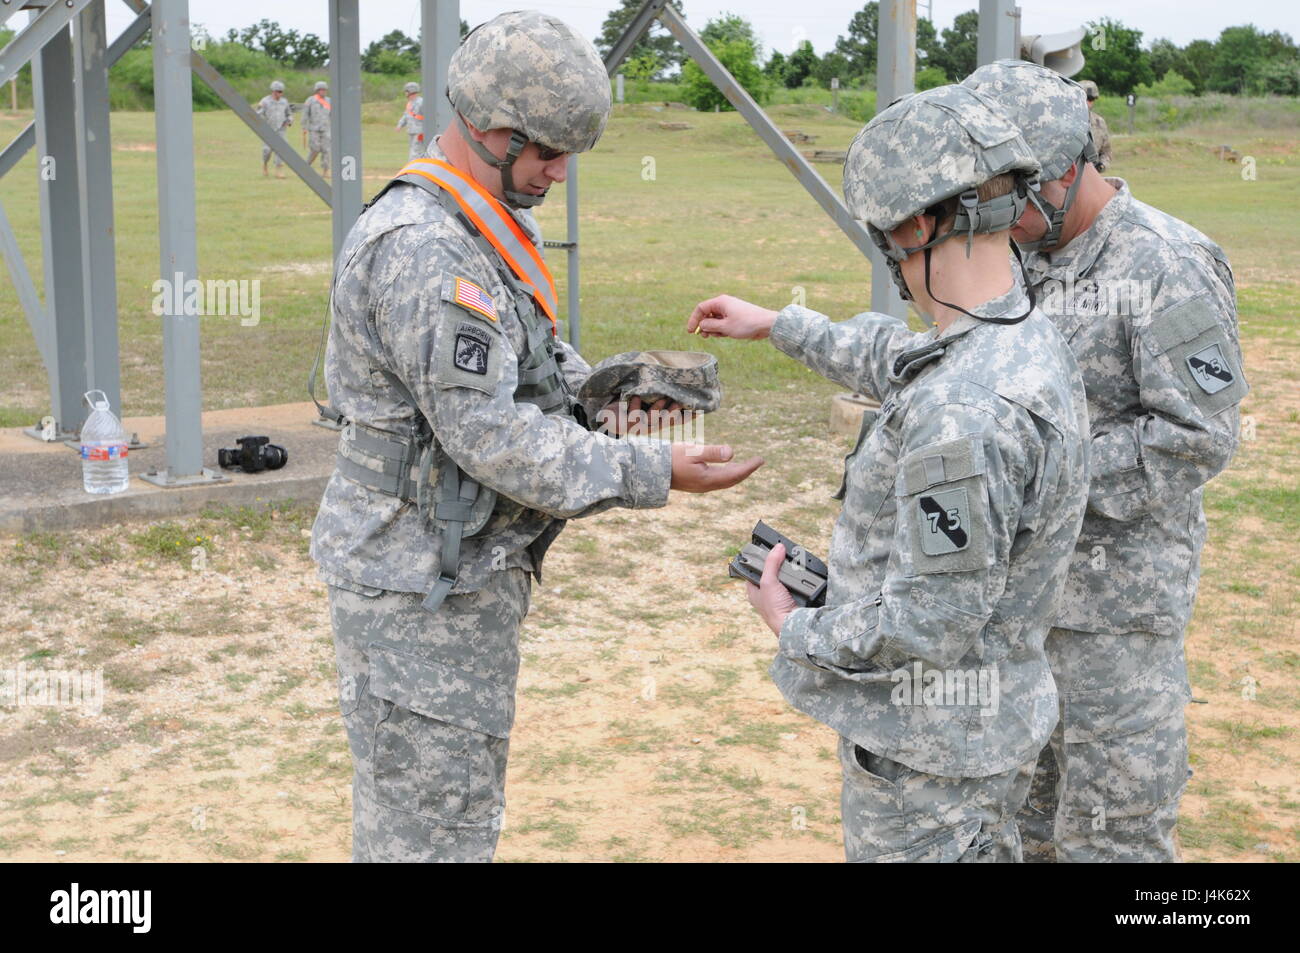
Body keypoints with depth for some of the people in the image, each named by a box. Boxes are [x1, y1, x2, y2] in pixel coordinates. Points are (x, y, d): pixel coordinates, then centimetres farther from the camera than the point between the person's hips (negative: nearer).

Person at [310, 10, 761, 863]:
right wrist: (653, 475, -23)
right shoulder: (419, 248, -23)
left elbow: (528, 366, 20)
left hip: (469, 571, 10)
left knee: (462, 807, 21)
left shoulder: (491, 229, 11)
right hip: (422, 590, -10)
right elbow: (489, 433, -26)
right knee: (434, 828, -1)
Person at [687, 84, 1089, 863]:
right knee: (982, 850, 22)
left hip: (929, 753, -9)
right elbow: (897, 364, 23)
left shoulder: (965, 413, -32)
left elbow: (934, 622, -29)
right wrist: (779, 325, 33)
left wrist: (796, 631, -12)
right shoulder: (1030, 342, 0)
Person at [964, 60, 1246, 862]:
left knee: (1111, 823, 1)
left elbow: (1198, 438, -19)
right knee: (1024, 796, 19)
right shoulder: (1029, 256, 9)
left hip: (1117, 593, -8)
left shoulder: (1168, 269, -17)